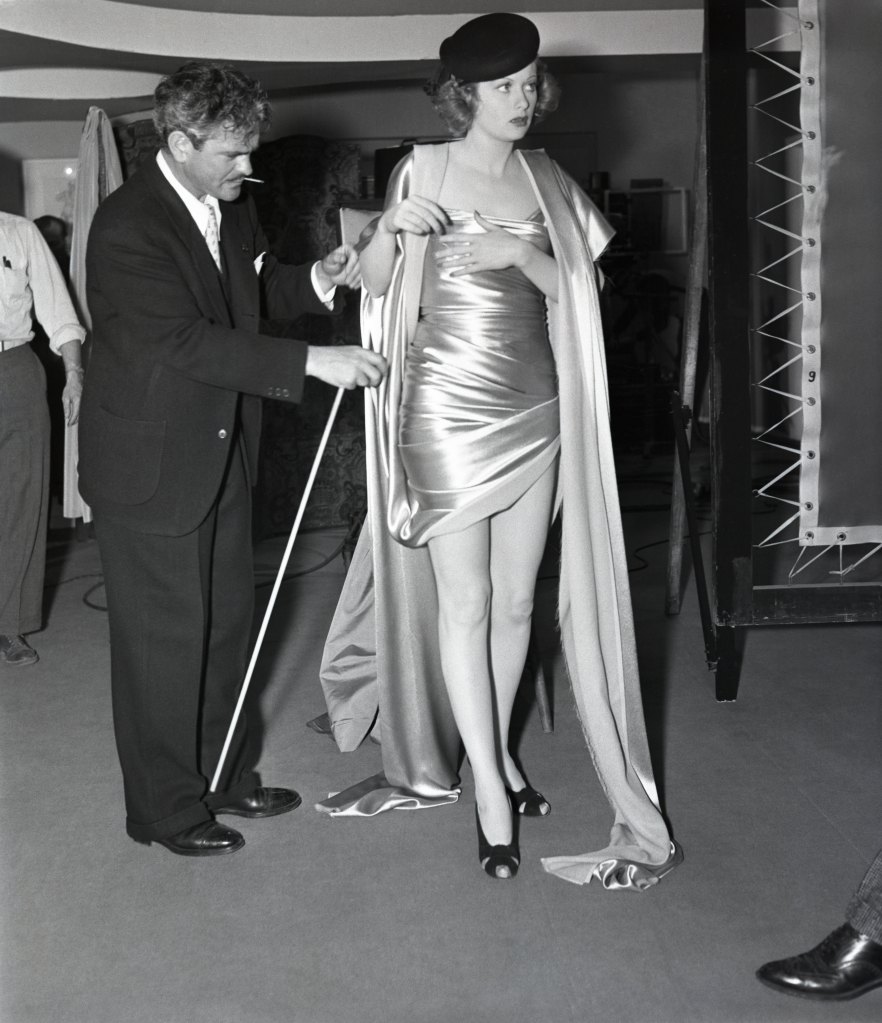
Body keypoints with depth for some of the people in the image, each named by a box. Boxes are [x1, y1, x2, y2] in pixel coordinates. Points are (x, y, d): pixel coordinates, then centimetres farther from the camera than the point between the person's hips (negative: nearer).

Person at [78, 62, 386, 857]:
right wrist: (310, 362, -32)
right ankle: (167, 807, 21)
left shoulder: (232, 208, 3)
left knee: (225, 624, 18)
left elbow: (258, 289, 18)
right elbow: (185, 341, -28)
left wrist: (315, 281, -4)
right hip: (150, 466, -8)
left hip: (223, 454, 8)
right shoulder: (127, 225, -21)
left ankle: (225, 775, 36)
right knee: (163, 640, 4)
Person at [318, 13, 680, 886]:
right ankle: (487, 788, 7)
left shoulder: (547, 182, 9)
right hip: (447, 411, -4)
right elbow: (373, 283, 3)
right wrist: (391, 231, -17)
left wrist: (521, 254, -11)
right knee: (464, 600, -2)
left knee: (516, 597, 10)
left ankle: (496, 750, 29)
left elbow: (578, 288, 6)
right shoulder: (422, 170, 0)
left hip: (534, 410, 4)